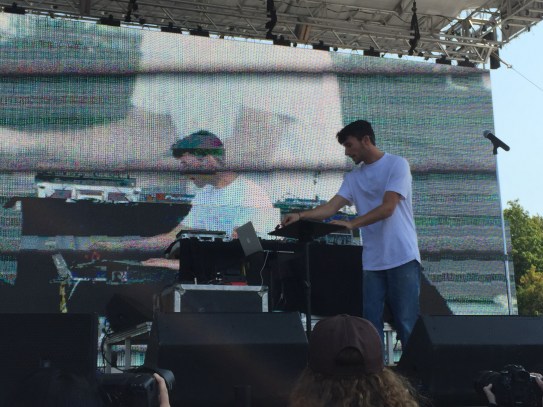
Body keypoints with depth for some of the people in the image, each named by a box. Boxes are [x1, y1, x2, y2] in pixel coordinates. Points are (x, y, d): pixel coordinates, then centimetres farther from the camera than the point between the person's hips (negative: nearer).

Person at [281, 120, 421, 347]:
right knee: (370, 325, 3)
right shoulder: (353, 177, 15)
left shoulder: (397, 165, -3)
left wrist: (351, 223, -21)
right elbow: (331, 207, 3)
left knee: (407, 324, -5)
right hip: (372, 261, 6)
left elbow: (387, 208, -14)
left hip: (402, 258, -6)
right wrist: (300, 215, -13)